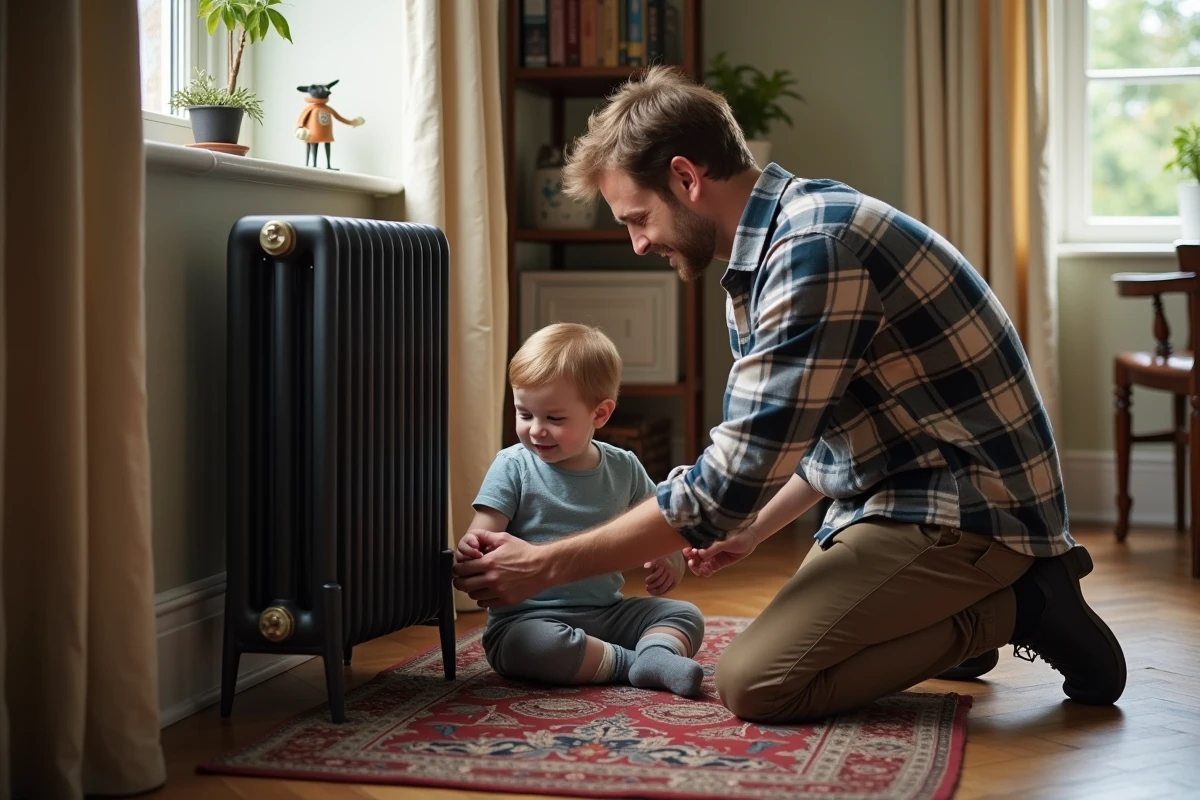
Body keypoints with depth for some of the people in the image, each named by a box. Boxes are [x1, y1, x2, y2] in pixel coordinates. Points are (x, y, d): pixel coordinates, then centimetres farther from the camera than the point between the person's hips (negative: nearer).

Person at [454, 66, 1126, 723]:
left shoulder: (812, 249, -24)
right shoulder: (788, 236, 10)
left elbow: (731, 482, -25)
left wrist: (547, 566, -18)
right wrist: (751, 530, 9)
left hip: (967, 507, -10)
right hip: (916, 494, 10)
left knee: (755, 682, -18)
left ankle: (1013, 610, -6)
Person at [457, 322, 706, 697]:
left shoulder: (624, 468, 6)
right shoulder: (513, 467, -4)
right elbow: (483, 536, -12)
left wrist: (671, 561, -8)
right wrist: (468, 552, -37)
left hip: (607, 611, 4)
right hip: (528, 618, -4)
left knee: (687, 615, -8)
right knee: (527, 644, -37)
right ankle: (632, 662, -26)